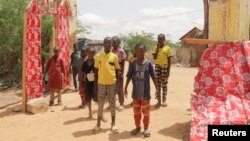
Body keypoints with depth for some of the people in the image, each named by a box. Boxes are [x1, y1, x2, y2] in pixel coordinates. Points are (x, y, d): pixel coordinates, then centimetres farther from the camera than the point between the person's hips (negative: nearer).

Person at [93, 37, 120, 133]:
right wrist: (95, 84, 2)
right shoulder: (98, 56, 1)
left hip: (112, 83, 0)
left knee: (112, 104, 8)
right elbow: (96, 71, 5)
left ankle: (113, 124, 17)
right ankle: (98, 124, 18)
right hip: (101, 83, 1)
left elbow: (117, 71, 3)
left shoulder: (114, 57, 0)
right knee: (100, 104, 8)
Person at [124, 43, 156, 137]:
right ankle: (137, 127, 31)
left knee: (146, 112, 10)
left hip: (145, 93, -1)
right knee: (136, 112, 15)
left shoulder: (148, 63, -7)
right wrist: (125, 88, 0)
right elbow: (129, 77, 1)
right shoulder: (132, 64, -4)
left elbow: (153, 77, -1)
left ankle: (146, 128, 25)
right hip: (135, 93, 2)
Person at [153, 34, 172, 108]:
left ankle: (164, 101, 16)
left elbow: (169, 60, -2)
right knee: (157, 85, 3)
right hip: (157, 67, 2)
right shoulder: (156, 48, 6)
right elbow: (154, 58, -7)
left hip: (165, 67, -2)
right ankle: (159, 101, 9)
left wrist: (168, 70, -8)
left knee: (164, 85, 5)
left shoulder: (167, 48, -2)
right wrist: (158, 47, -9)